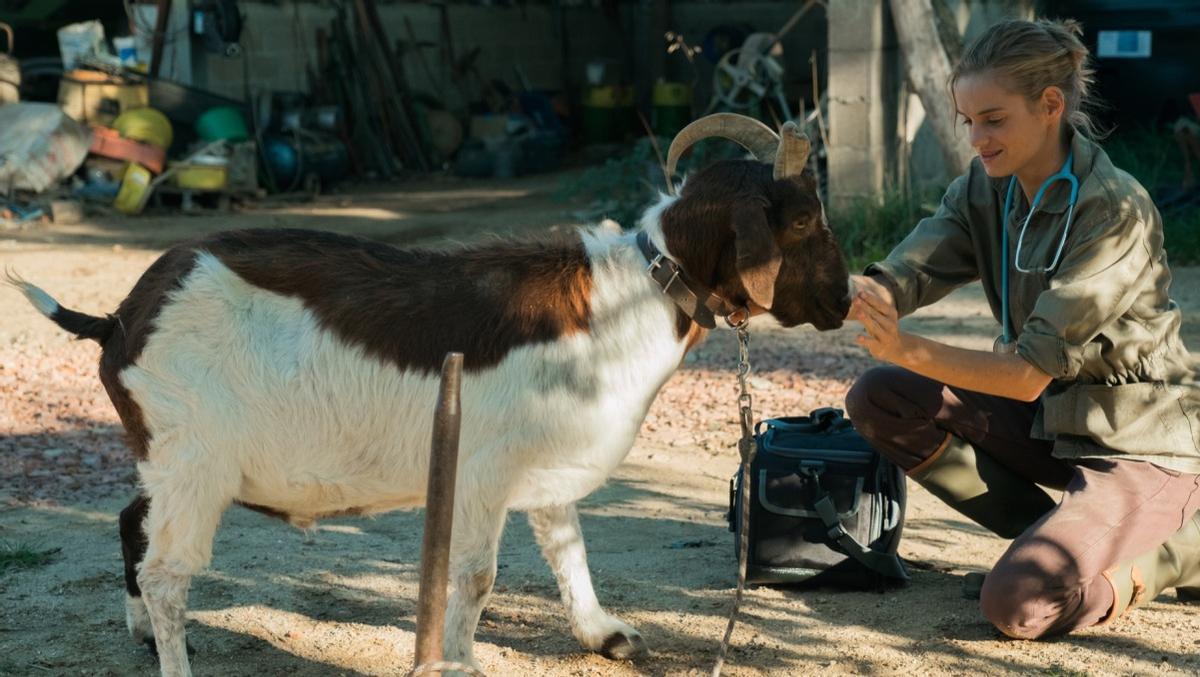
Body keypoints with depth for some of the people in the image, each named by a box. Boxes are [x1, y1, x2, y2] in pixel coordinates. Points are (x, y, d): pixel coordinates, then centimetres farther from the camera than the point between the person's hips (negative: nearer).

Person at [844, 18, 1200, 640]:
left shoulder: (1114, 210, -24)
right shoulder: (984, 191, -1)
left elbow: (1032, 371, -28)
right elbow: (899, 278, -16)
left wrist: (908, 350, -39)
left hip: (1139, 444, -8)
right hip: (1049, 422, 8)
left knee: (1016, 604, -25)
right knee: (877, 400, -7)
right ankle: (1061, 539, 2)